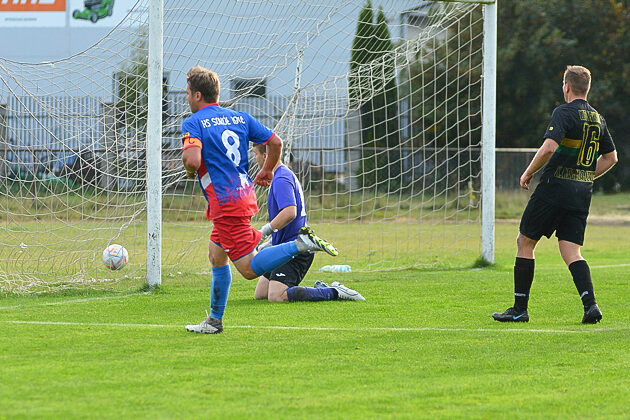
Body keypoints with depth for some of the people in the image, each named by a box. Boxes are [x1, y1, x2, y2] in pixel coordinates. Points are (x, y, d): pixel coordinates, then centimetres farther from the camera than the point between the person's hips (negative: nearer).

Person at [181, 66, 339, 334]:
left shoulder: (193, 124, -8)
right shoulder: (239, 118, 13)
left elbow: (192, 160, -24)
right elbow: (275, 143, 12)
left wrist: (189, 172, 0)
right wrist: (266, 171, 28)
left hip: (225, 202, -9)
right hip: (244, 194, 9)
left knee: (249, 269, -9)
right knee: (216, 255, 19)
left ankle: (301, 244, -20)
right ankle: (214, 321, 21)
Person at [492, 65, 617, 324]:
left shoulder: (564, 113, -10)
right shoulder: (597, 118, 13)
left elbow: (549, 147, -22)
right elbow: (610, 157, 20)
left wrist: (528, 173, -9)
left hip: (554, 188, -6)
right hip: (582, 194, 6)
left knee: (525, 242, 7)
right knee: (571, 252, 4)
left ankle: (520, 309, 8)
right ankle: (590, 305, -18)